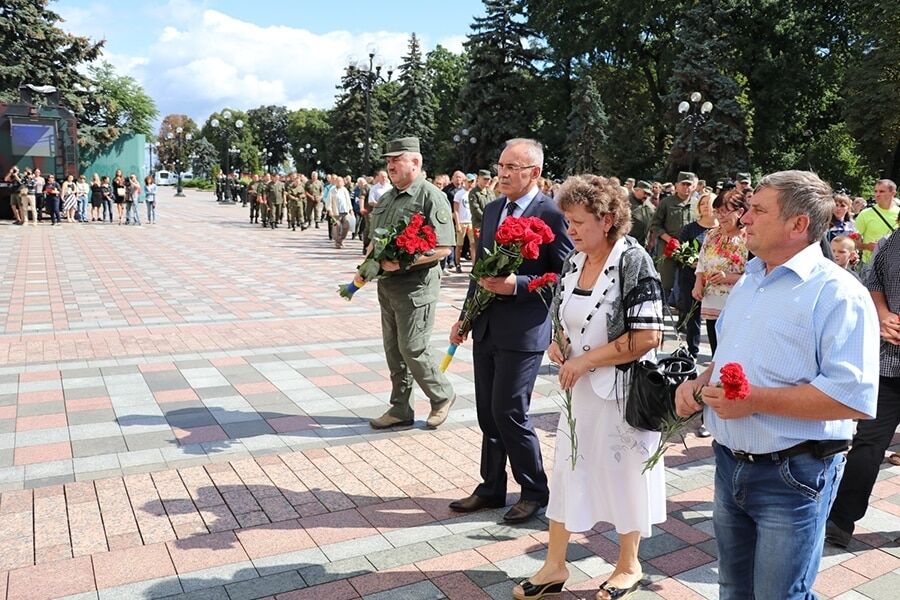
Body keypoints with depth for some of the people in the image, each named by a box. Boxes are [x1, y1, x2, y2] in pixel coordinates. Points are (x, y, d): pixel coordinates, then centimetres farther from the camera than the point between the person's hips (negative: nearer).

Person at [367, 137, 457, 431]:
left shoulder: (431, 197, -11)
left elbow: (443, 248, -17)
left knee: (412, 350, -3)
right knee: (393, 351, 12)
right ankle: (401, 410, 24)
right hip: (387, 285, 8)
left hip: (416, 285, -8)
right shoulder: (386, 198, 14)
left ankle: (442, 395, 20)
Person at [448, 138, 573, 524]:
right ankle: (491, 488, 30)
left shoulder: (551, 214, -12)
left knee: (509, 412, -2)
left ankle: (534, 490, 20)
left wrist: (517, 285, -22)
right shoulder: (492, 210, 11)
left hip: (523, 332, -7)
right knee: (487, 413, 14)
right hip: (486, 329, 7)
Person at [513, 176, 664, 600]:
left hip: (622, 390, -6)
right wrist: (557, 344, -4)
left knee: (623, 474, 12)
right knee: (566, 472, 13)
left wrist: (585, 360, -20)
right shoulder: (575, 262, 3)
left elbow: (647, 336, -24)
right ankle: (554, 565, 30)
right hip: (580, 389, 6)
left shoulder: (633, 261, -17)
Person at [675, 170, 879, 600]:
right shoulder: (748, 281, 10)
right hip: (730, 464, 8)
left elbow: (854, 398, -26)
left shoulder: (836, 293, -17)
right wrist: (700, 383, 2)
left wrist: (755, 400, -25)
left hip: (792, 478, -7)